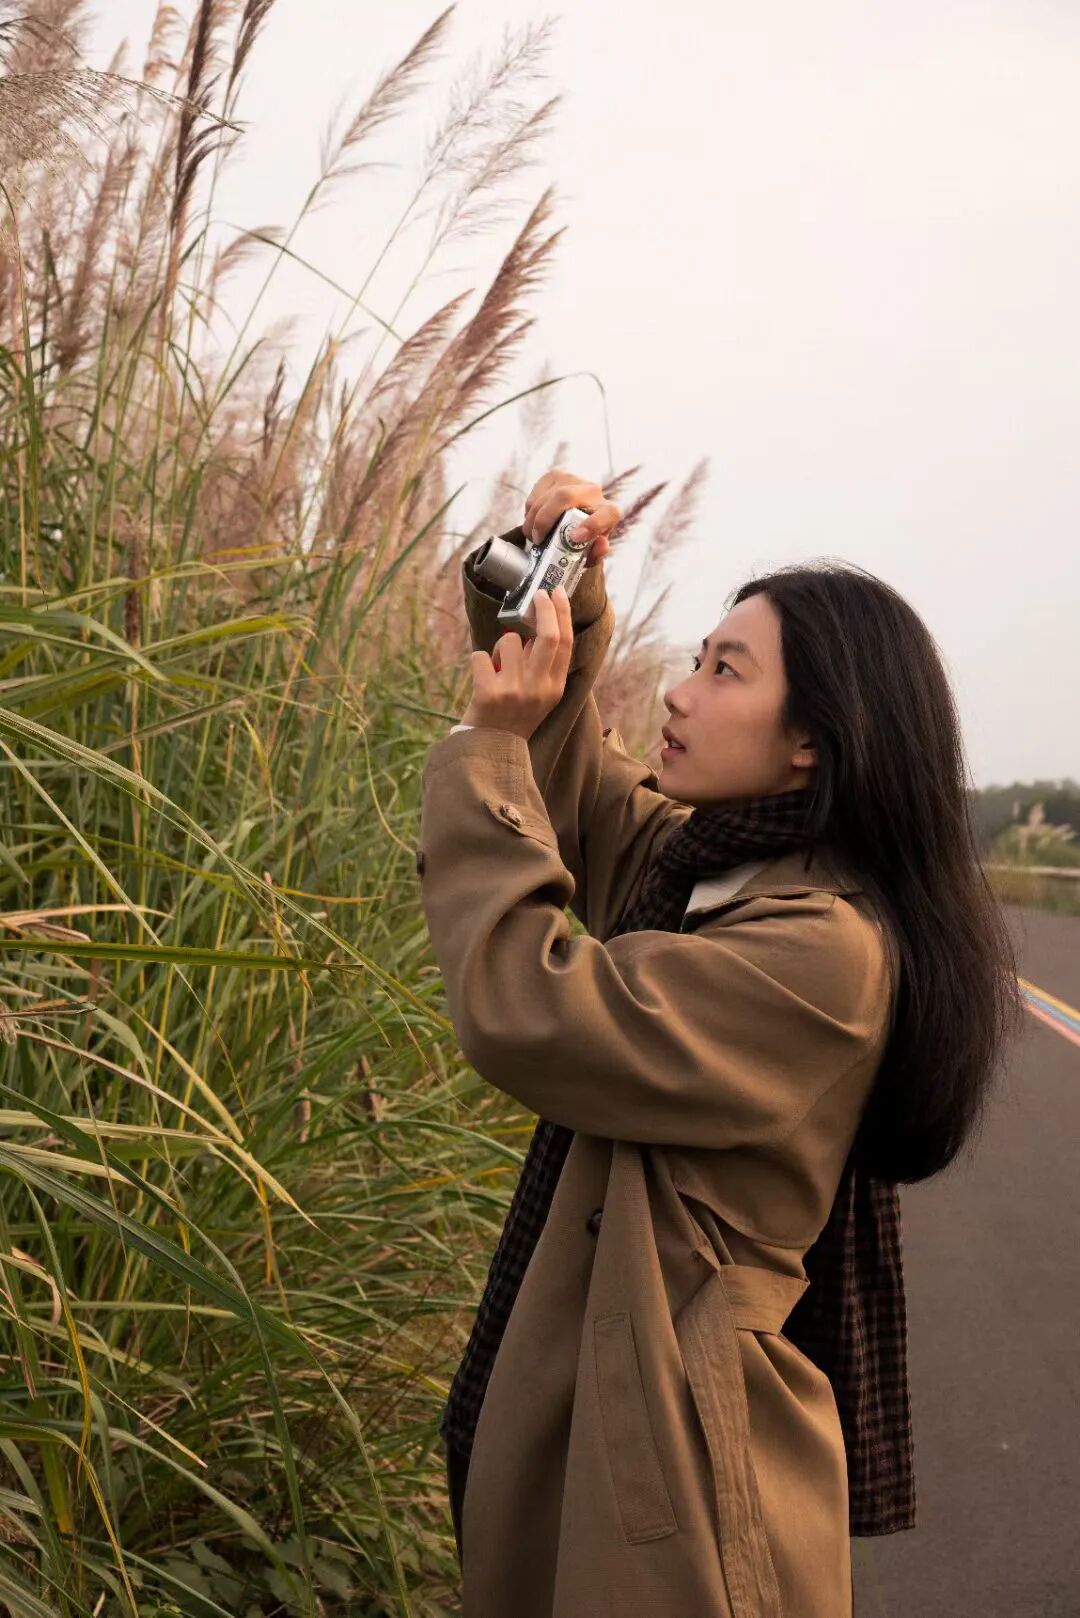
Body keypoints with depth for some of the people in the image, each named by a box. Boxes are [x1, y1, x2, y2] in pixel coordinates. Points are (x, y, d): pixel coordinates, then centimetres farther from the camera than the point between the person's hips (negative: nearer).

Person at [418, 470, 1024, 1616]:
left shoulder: (822, 952, -24)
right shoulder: (703, 857, 4)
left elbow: (522, 1011, -28)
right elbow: (566, 776, 18)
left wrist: (495, 744, -19)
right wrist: (561, 589, 1)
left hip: (671, 1435, -9)